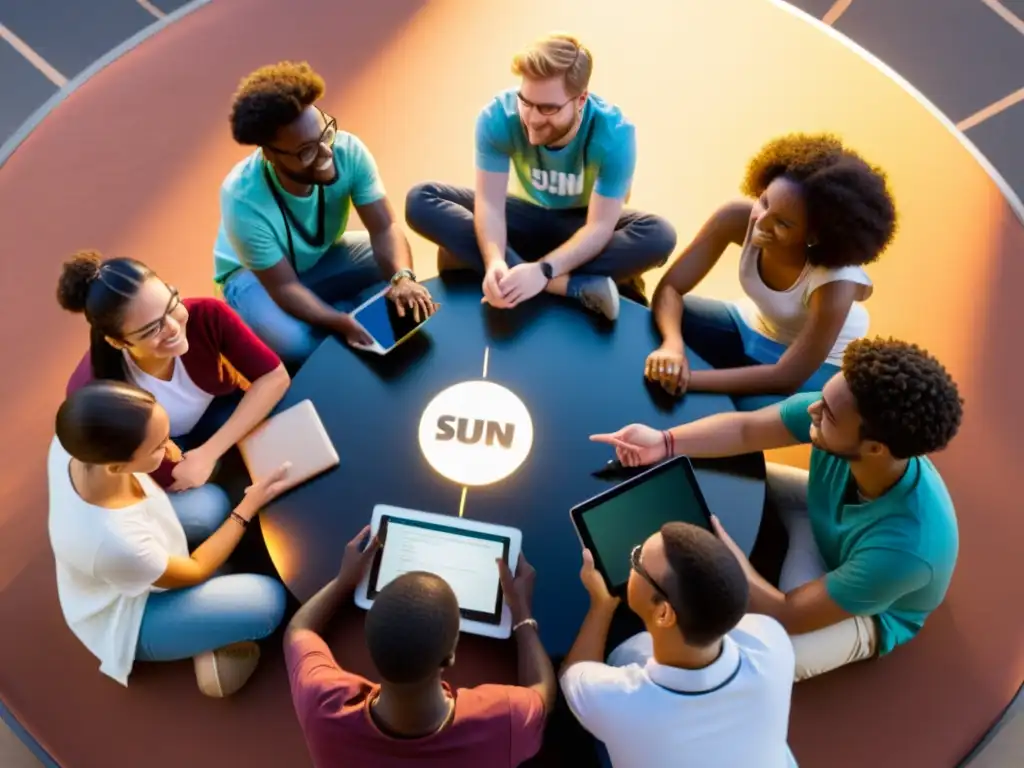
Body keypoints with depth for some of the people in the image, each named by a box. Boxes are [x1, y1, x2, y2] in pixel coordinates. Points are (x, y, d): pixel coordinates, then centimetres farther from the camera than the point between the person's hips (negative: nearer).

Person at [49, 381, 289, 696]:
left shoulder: (72, 443, -29)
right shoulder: (115, 542, -44)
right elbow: (194, 571, -21)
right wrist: (249, 506, -16)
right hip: (126, 617, -7)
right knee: (268, 601, -13)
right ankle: (206, 641, 15)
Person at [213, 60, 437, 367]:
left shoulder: (348, 150, -27)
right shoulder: (243, 199, -36)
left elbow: (384, 228, -25)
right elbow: (284, 286, -31)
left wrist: (403, 277, -46)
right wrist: (343, 324, -46)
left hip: (324, 254, 4)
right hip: (254, 275, -3)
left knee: (394, 267, -22)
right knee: (294, 344, -34)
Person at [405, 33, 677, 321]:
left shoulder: (613, 133, -27)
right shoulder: (498, 116, -23)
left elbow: (599, 226, -28)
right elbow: (490, 202, -24)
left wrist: (543, 270, -44)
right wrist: (494, 262, -45)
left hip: (581, 224, -2)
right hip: (526, 214, 3)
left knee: (659, 235, -32)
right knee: (421, 201, -24)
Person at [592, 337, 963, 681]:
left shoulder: (905, 546, -44)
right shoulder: (837, 410, -34)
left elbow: (789, 616, -34)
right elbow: (745, 428, -20)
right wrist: (665, 442, -37)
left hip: (872, 612, -5)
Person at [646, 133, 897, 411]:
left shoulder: (835, 282, -36)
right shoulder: (738, 217, -27)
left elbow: (788, 376, -31)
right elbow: (669, 288, -24)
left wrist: (689, 379, -38)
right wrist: (672, 346, -46)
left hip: (818, 367, -3)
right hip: (751, 329, 4)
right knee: (654, 321, -17)